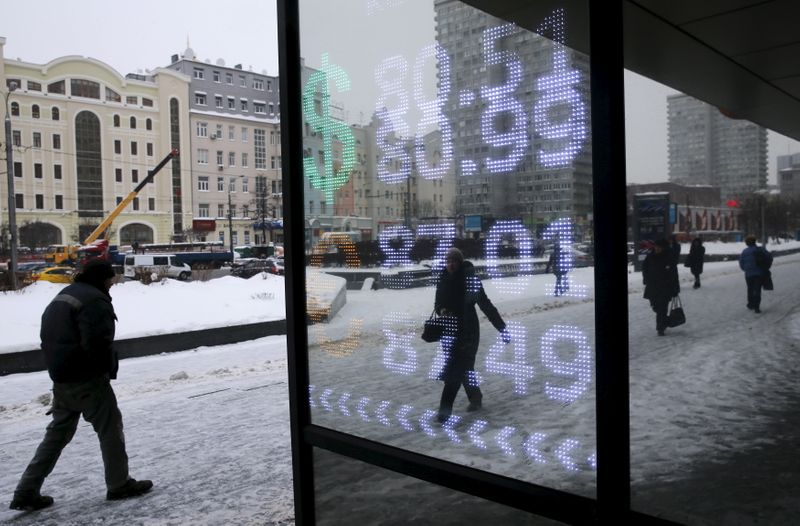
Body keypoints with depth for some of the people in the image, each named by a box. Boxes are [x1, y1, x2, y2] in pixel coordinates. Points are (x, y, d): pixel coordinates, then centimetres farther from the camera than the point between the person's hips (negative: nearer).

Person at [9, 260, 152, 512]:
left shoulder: (61, 298, 17)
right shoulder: (94, 300, -16)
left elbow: (49, 339, 19)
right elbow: (98, 343, -24)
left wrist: (59, 366, 17)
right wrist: (110, 367, -7)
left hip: (61, 378, 9)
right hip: (86, 378, -9)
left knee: (57, 432, 17)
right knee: (110, 428, 3)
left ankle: (27, 492, 19)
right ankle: (119, 485, 12)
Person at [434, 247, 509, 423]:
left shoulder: (470, 280, -14)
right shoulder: (444, 280, 2)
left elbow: (486, 305, -16)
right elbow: (438, 303, 13)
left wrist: (502, 328, -19)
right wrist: (441, 310, -12)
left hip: (467, 331, -6)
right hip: (450, 331, 6)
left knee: (456, 369, -8)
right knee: (464, 367, 17)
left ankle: (445, 408, -5)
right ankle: (475, 398, 36)